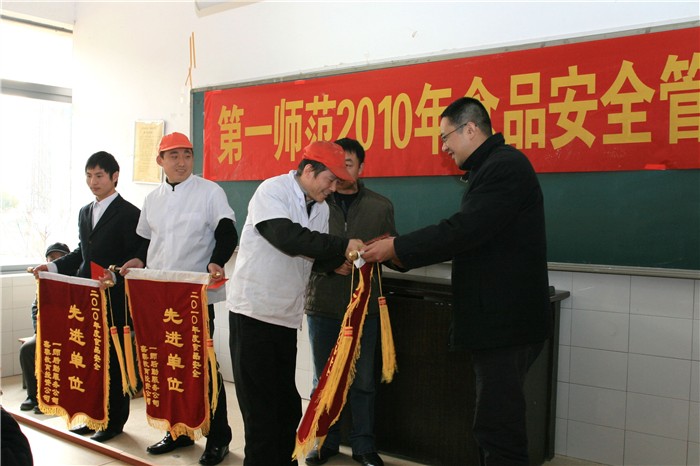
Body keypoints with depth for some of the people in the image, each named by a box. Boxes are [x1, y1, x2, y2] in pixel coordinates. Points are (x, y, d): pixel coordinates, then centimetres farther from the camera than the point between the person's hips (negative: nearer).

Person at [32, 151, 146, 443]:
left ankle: (114, 421, 15)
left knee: (114, 358, 2)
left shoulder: (129, 213, -8)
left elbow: (135, 259, -13)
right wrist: (53, 267, 8)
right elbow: (81, 254, 20)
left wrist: (113, 275, -29)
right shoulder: (84, 213, 16)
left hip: (115, 299, -7)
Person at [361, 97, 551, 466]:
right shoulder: (492, 168, 18)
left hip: (507, 323, -11)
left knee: (497, 429, -6)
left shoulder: (506, 166, -15)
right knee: (494, 425, 18)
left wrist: (396, 247, -14)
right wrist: (401, 255, 12)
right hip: (498, 321, 11)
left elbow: (463, 230, -24)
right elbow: (470, 237, 18)